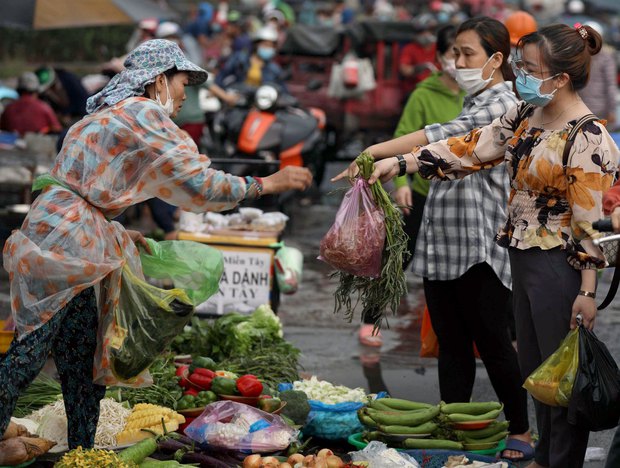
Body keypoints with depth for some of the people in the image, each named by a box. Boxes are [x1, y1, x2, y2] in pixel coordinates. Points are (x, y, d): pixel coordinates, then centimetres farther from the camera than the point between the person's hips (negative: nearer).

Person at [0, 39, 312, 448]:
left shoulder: (108, 114, 22)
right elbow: (197, 182, -12)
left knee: (83, 359, 11)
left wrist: (118, 234, 21)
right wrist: (266, 184, -4)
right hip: (63, 245, -10)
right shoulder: (143, 113, -8)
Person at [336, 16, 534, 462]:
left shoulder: (501, 104, -11)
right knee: (451, 345, 9)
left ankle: (521, 431, 12)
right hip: (442, 244, 8)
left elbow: (447, 136, -26)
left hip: (479, 248, -8)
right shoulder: (474, 103, 18)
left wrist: (378, 152, -33)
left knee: (492, 341, -1)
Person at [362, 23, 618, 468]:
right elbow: (471, 148, 7)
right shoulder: (526, 116, 5)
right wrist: (399, 162, 0)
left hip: (560, 267, -9)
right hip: (525, 259, 9)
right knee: (533, 366, 19)